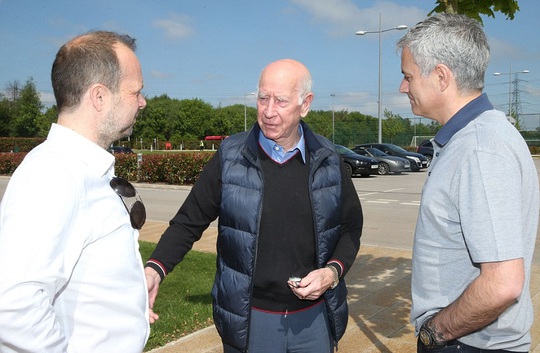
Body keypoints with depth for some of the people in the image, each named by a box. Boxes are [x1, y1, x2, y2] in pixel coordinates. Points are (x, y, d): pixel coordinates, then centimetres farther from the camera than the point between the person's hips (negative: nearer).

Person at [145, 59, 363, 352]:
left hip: (314, 317, 2)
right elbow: (189, 222, -3)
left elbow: (351, 226, 8)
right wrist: (155, 269, -18)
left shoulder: (328, 161, -2)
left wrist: (334, 271, -8)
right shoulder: (230, 158, -7)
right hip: (250, 322, -1)